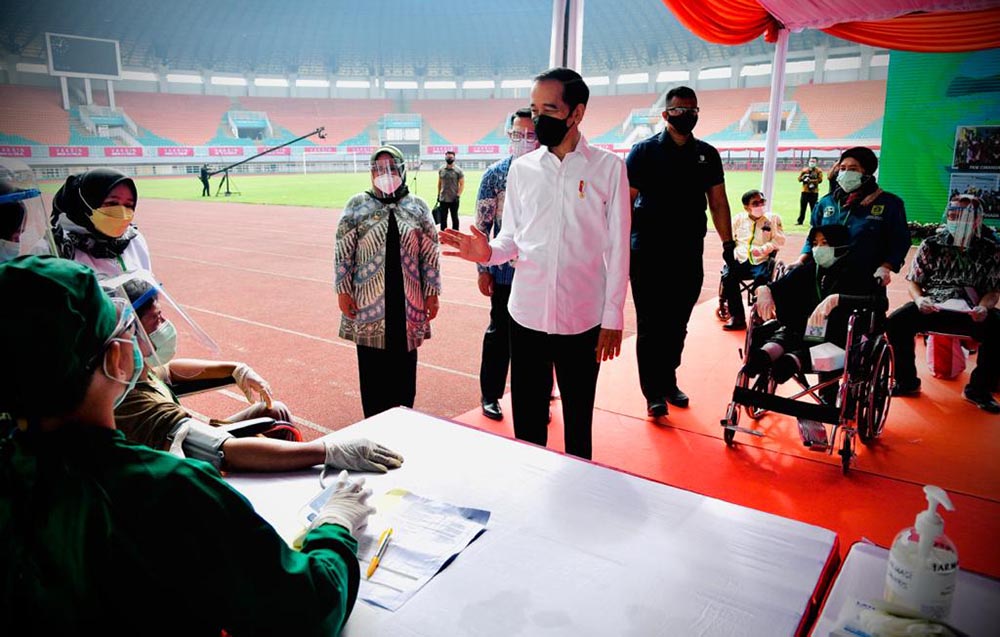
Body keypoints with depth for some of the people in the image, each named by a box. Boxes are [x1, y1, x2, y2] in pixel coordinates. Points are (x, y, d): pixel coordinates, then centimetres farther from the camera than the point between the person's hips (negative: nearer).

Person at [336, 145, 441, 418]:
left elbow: (430, 254, 4)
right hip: (368, 301, -1)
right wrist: (343, 291, -3)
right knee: (372, 365, 6)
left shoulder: (418, 206, 4)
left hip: (408, 302, 1)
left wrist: (432, 293, 1)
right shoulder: (357, 205, 2)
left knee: (404, 365, 9)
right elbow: (343, 252, 1)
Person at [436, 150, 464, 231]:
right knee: (443, 218, 7)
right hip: (443, 198, 4)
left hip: (454, 199, -4)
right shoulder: (441, 170, 7)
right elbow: (439, 183, 15)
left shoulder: (458, 170, -5)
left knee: (454, 217, 6)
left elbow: (462, 184, -6)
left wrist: (458, 195, -15)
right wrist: (438, 194, 12)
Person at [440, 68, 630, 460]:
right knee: (527, 417, 12)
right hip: (527, 314, 3)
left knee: (579, 418, 12)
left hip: (583, 318, -2)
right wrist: (488, 252, -13)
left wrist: (613, 317, -4)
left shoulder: (608, 168, -3)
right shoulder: (521, 168, 5)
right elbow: (512, 237, 10)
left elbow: (617, 247, -2)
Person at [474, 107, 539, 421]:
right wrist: (483, 269, -6)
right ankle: (490, 394, 24)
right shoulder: (495, 174, -2)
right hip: (505, 270, -2)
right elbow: (482, 224, -2)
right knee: (500, 332, 8)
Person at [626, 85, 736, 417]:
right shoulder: (644, 151, -1)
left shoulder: (707, 154, 10)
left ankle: (668, 382, 28)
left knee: (677, 326, 12)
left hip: (689, 255, 4)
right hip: (648, 255, -3)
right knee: (651, 326, 2)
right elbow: (626, 202, -4)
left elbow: (718, 201, 12)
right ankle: (654, 393, 11)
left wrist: (728, 245, 6)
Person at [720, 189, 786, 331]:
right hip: (740, 260, 2)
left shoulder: (773, 218, 10)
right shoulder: (739, 219, 15)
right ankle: (737, 317, -23)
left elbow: (779, 240, 0)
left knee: (761, 278, -35)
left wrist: (763, 249, -17)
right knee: (728, 276, -28)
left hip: (761, 262, -2)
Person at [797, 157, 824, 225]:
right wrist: (803, 177, -13)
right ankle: (800, 221, 11)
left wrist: (812, 181, -21)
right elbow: (799, 179, 8)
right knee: (802, 207, 5)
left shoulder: (818, 171, 2)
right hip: (805, 191, 3)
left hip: (814, 192, -3)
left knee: (813, 207, -1)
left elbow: (820, 180, -9)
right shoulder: (804, 170, 11)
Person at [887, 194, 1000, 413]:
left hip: (971, 313, 0)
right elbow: (913, 280, 7)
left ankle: (978, 389, -6)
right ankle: (907, 382, -5)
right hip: (932, 308, 0)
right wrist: (919, 299, -15)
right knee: (896, 322, -26)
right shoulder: (931, 246, 4)